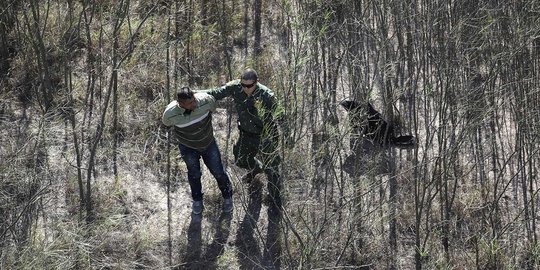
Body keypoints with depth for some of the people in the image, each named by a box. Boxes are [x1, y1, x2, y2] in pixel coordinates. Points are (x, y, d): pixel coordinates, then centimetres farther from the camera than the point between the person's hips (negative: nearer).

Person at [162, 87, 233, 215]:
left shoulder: (205, 100, -33)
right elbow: (166, 122, -6)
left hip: (208, 143, 1)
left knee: (218, 172, 11)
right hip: (188, 146, -1)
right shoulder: (170, 114, -34)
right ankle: (197, 200, 46)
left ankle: (227, 197, 40)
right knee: (194, 174, 15)